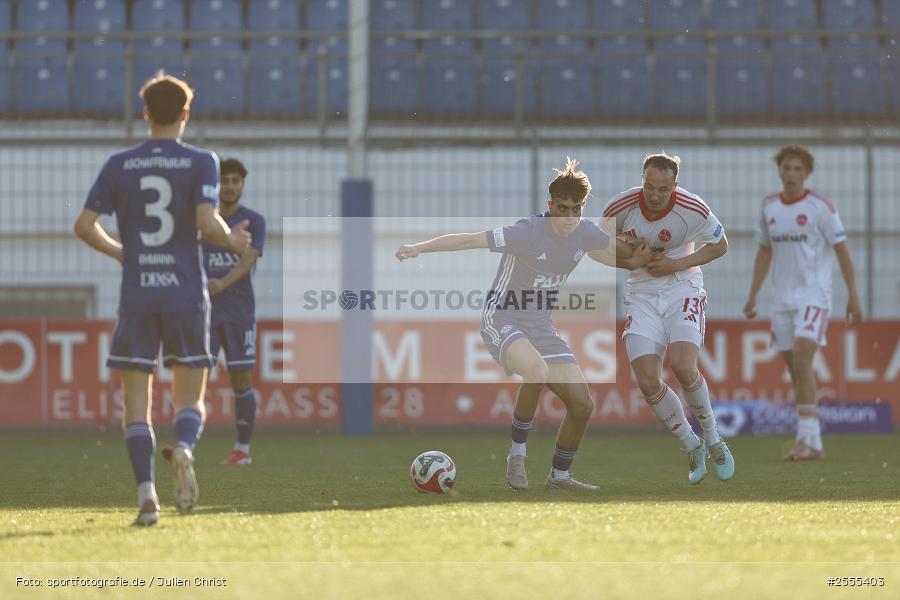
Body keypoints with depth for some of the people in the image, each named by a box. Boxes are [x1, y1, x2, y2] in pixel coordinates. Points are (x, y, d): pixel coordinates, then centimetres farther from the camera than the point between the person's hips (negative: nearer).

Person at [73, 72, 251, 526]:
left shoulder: (119, 166, 5)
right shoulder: (201, 163, -1)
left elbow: (84, 225, 3)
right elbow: (207, 222, -15)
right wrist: (233, 241, 6)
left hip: (136, 296, 1)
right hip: (186, 293, -1)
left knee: (136, 403, 4)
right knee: (190, 399, 8)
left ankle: (146, 492, -11)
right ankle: (184, 449, -25)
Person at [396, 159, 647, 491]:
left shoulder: (585, 232, -3)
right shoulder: (529, 232, -22)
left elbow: (615, 250, 22)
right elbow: (469, 239, -25)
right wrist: (419, 248, -32)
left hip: (541, 325, 7)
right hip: (502, 319, -7)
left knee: (582, 404, -1)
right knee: (537, 370, -37)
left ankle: (560, 475, 21)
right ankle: (517, 454, -17)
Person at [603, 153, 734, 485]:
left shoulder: (692, 209, -16)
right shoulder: (621, 206, -12)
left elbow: (719, 245, 0)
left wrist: (677, 264, -13)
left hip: (682, 292, -2)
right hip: (642, 297, 3)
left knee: (682, 367, -24)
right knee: (648, 382, -12)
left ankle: (713, 440, -1)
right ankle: (692, 447, 10)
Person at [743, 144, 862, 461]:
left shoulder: (821, 206, -6)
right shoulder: (769, 206, 9)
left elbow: (842, 250, -5)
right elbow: (764, 251, 18)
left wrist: (853, 296, -8)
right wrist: (753, 296, 14)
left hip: (814, 295, -6)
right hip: (783, 298, 6)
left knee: (801, 362, -19)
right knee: (796, 371, 6)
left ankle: (807, 439, -18)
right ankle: (814, 444, 13)